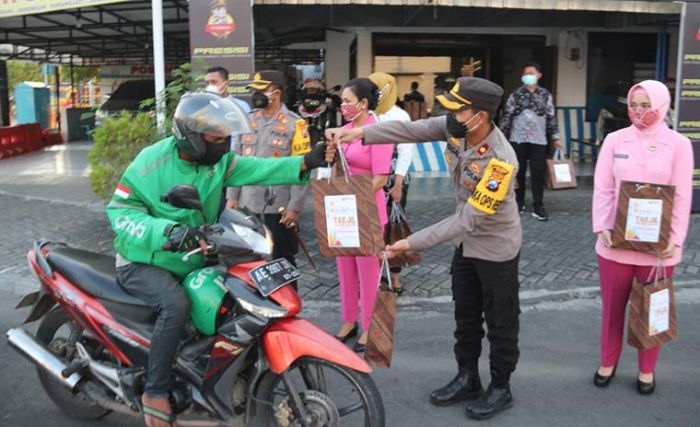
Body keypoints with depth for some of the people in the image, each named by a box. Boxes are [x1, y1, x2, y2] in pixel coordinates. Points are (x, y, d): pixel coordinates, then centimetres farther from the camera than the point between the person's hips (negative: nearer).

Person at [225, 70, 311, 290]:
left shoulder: (294, 124, -7)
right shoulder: (249, 120, 10)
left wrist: (294, 207, -13)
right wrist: (232, 196, 9)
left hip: (279, 207, -5)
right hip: (247, 204, 5)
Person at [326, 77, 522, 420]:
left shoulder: (500, 161, -35)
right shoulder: (456, 128, -14)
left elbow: (468, 220, -32)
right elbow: (411, 130, -17)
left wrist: (412, 243, -32)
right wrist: (360, 132, -32)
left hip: (496, 248, -7)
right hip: (467, 243, 7)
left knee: (500, 321, 10)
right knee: (465, 315, 19)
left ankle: (500, 387, 30)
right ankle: (467, 378, 37)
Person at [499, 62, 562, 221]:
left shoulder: (546, 95, 6)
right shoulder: (515, 94, 3)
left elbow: (551, 117, 9)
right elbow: (507, 116, 2)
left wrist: (555, 137, 5)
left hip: (538, 140, 0)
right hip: (517, 139, 0)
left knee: (538, 173, -2)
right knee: (518, 172, 7)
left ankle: (538, 207, 3)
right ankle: (519, 203, 20)